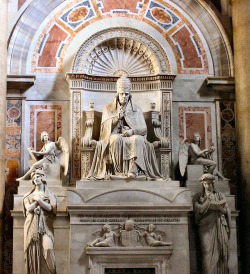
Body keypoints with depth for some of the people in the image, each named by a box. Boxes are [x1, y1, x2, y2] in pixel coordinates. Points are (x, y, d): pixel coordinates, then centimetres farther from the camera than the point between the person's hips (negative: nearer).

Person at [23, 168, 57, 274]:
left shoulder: (49, 194, 11)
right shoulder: (29, 195, 15)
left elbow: (50, 207, -5)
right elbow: (29, 208, -1)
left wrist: (38, 199, -8)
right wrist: (38, 200, -2)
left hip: (45, 225, -2)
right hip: (32, 225, 2)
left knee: (48, 248, -19)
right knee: (32, 250, -7)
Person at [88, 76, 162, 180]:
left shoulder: (136, 109, 16)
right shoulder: (109, 108, 16)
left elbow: (143, 128, 5)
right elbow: (105, 126, 5)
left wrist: (132, 131, -17)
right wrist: (117, 117, -11)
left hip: (132, 136, 0)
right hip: (115, 135, 0)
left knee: (137, 139, -36)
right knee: (116, 139, -38)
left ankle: (133, 169, -46)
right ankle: (118, 170, -35)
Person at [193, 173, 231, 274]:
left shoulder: (220, 195, 16)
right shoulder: (198, 196, 10)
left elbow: (227, 211, 10)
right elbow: (198, 209, -7)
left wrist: (219, 207, -10)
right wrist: (207, 198, -10)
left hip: (220, 226, 2)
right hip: (206, 227, -2)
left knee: (221, 251, -3)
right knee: (208, 251, -11)